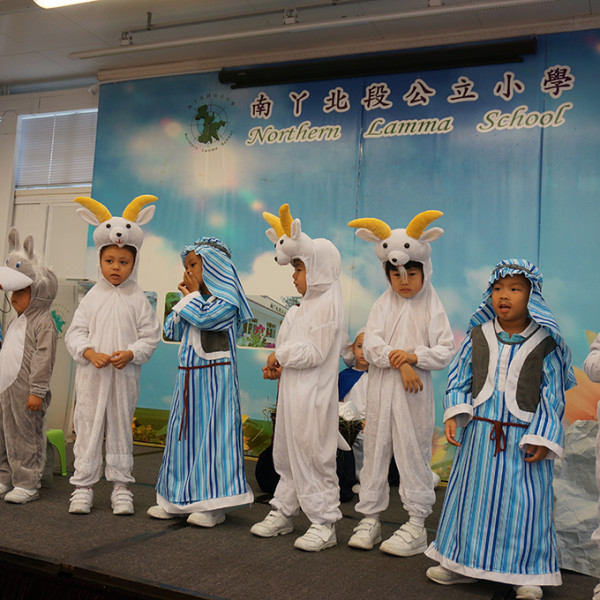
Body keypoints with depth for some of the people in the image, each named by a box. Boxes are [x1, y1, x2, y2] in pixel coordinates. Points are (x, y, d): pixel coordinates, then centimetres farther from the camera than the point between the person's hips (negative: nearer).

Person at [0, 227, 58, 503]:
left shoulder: (43, 322, -12)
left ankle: (27, 484, 7)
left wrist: (37, 390, -20)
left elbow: (43, 359, -17)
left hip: (25, 393, -9)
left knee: (25, 438, -2)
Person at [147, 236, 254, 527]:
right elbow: (172, 331, 13)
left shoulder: (226, 300, -9)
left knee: (212, 433, -4)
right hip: (188, 376, 8)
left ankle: (214, 505, 4)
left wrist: (192, 295, -8)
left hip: (213, 378, -8)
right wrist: (183, 299, 5)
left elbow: (203, 318, -24)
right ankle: (178, 500, 22)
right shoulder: (195, 300, 15)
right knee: (184, 432, 11)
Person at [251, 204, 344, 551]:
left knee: (313, 457, -2)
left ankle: (325, 523, 9)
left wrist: (281, 356, -11)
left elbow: (314, 352, -22)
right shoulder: (306, 305, 15)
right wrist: (278, 366, 5)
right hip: (292, 391, 10)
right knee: (287, 455, 17)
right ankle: (283, 512, 30)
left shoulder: (327, 304, -15)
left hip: (313, 396, -10)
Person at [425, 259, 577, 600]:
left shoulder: (545, 344, -4)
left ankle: (527, 572, 22)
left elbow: (553, 396, -3)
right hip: (480, 432, 3)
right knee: (473, 495, 12)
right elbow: (460, 378, 5)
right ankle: (465, 563, 30)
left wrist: (542, 438, -8)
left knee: (523, 501, 2)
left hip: (523, 436, -3)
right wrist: (454, 415, -8)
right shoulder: (478, 336, 3)